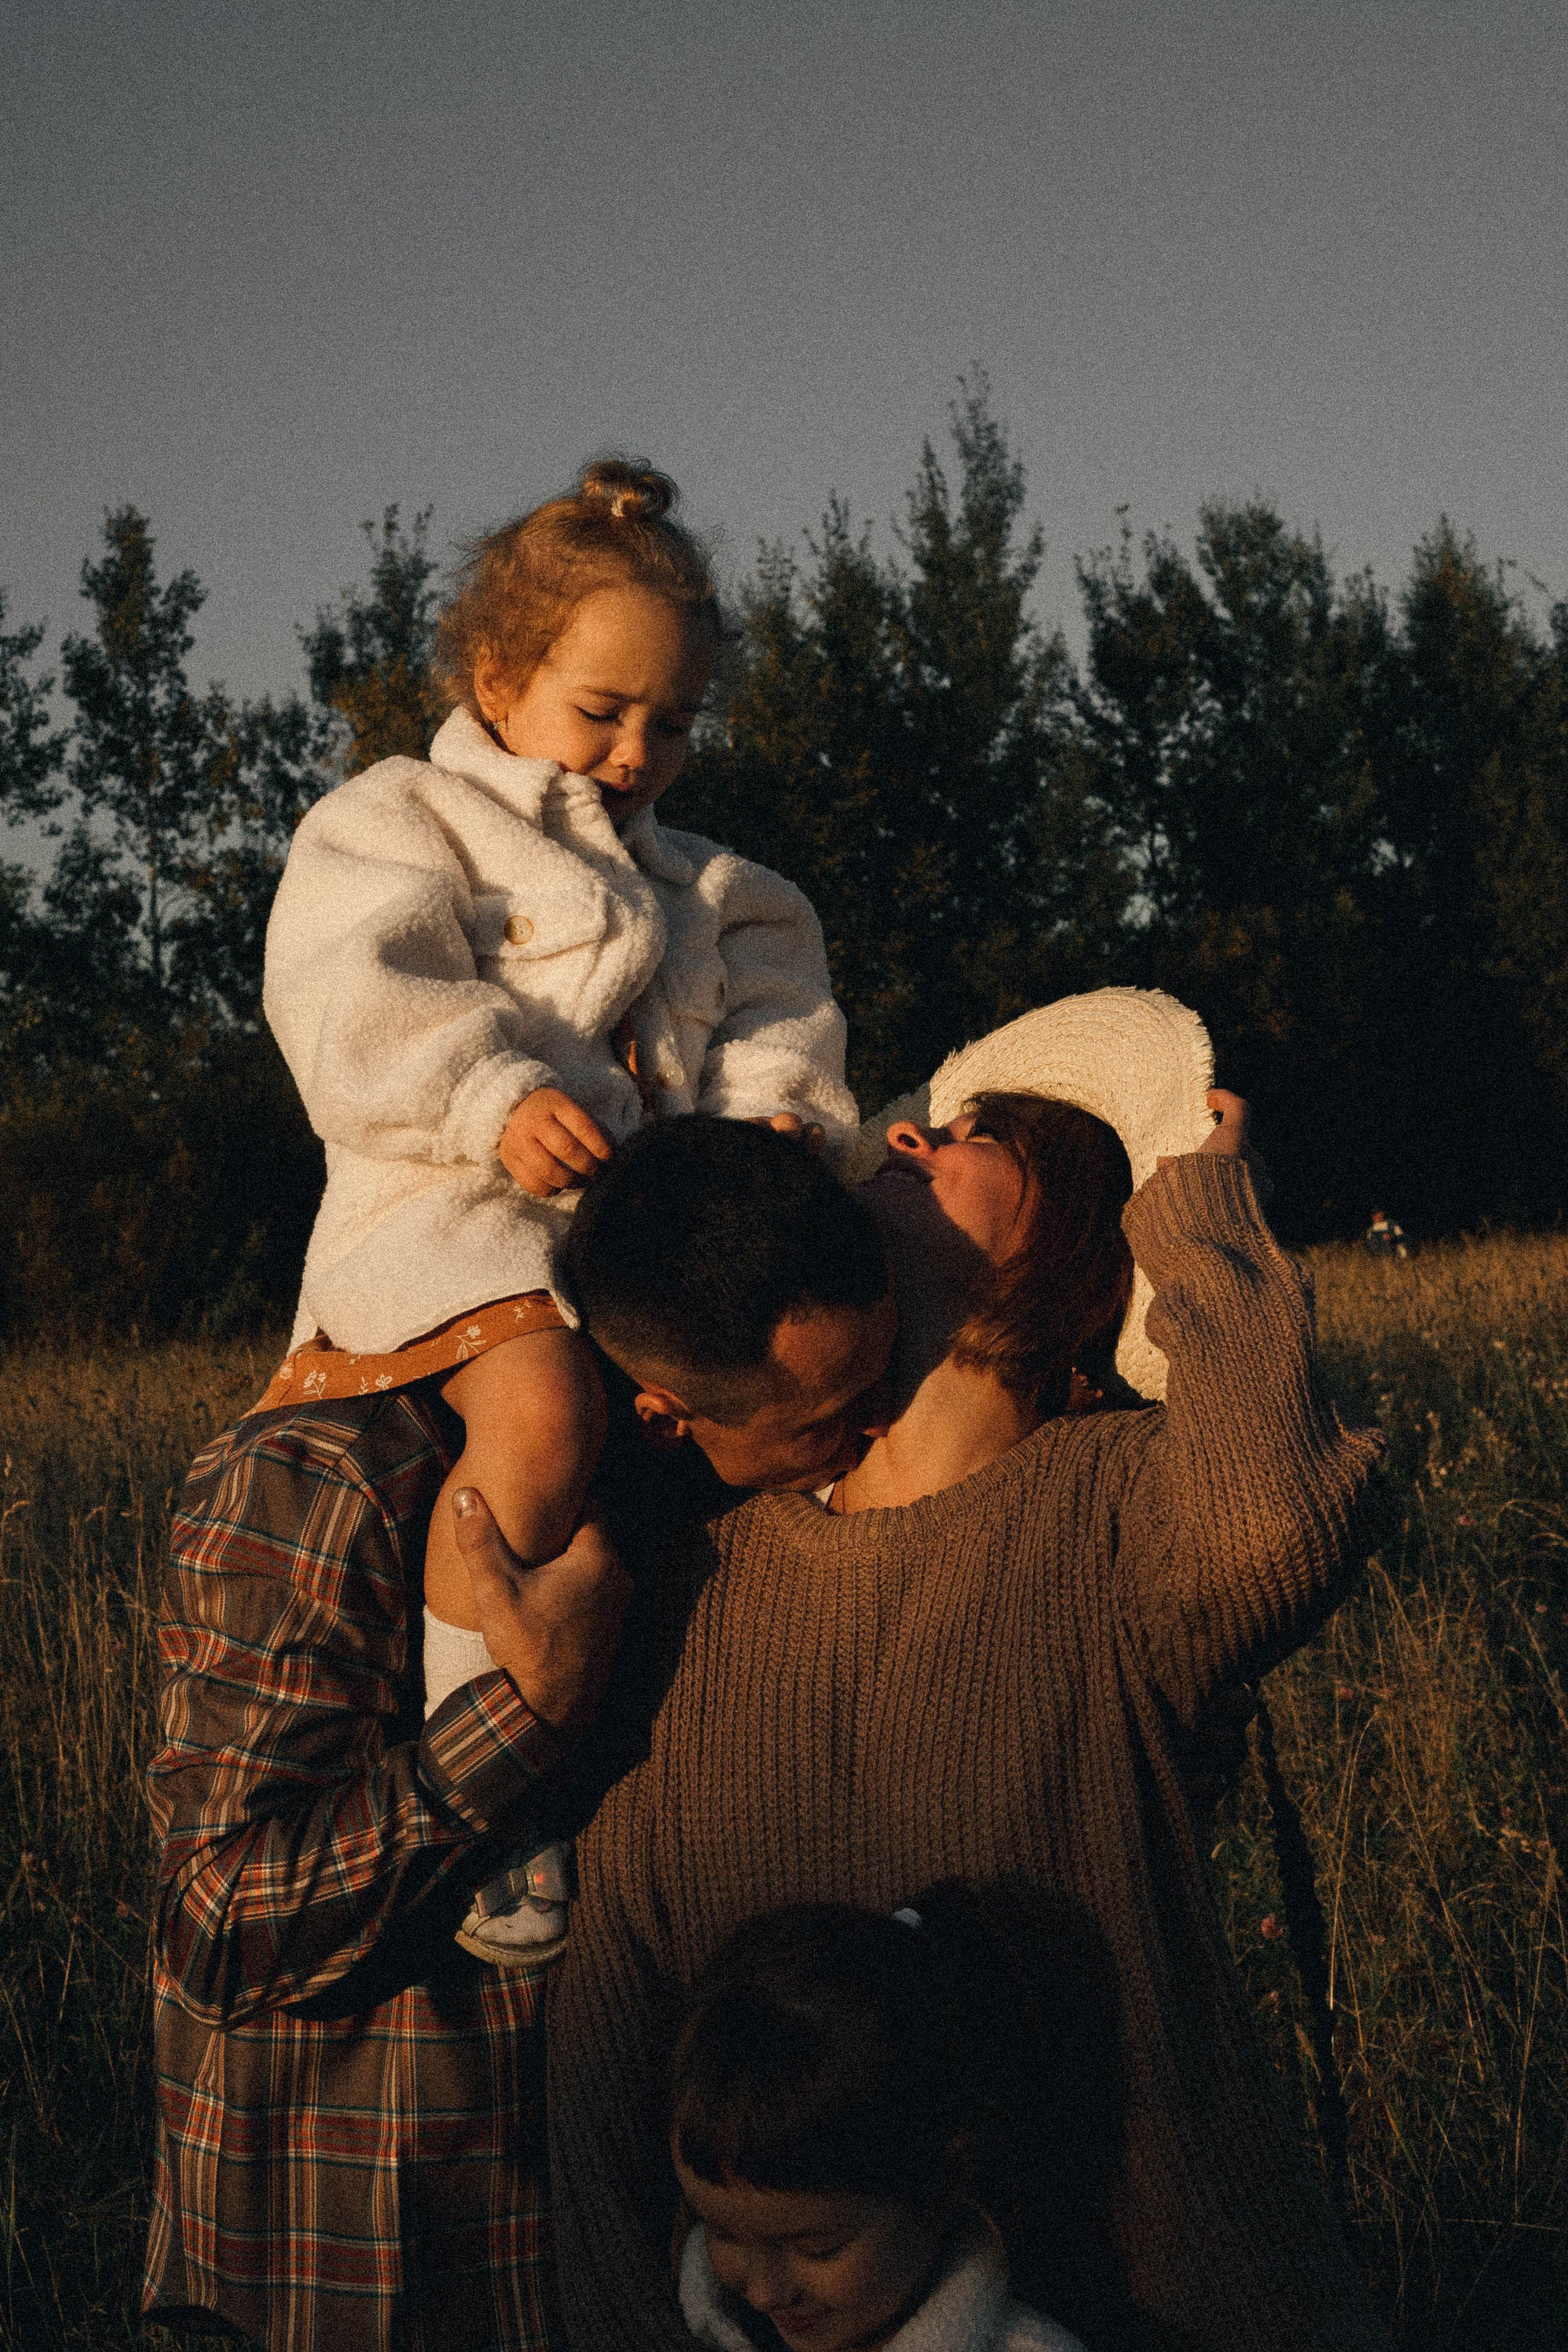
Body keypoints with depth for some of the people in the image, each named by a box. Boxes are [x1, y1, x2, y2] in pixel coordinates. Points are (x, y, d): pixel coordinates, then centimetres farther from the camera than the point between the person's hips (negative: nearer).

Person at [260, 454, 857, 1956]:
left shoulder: (693, 879, 31)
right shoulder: (397, 823, 8)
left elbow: (770, 1004, 19)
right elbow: (350, 1004, -9)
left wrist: (779, 1103, -5)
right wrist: (496, 1095, -26)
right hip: (451, 1215, -7)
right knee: (544, 1412, -36)